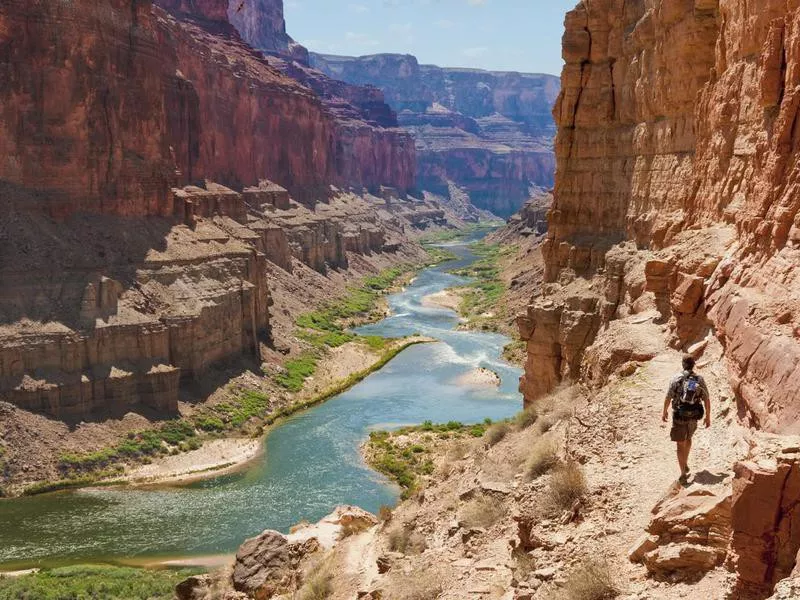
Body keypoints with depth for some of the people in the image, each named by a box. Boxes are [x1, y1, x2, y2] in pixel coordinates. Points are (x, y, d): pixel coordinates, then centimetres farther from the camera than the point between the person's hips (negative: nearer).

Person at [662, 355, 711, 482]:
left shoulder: (676, 379, -10)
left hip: (679, 417, -3)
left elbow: (668, 398, -6)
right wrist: (708, 417, 8)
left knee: (681, 445, 4)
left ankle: (683, 474, 0)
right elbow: (707, 400, -2)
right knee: (688, 438, 29)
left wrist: (665, 412, 10)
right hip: (693, 417, 3)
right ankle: (685, 464, 39)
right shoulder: (700, 380, -4)